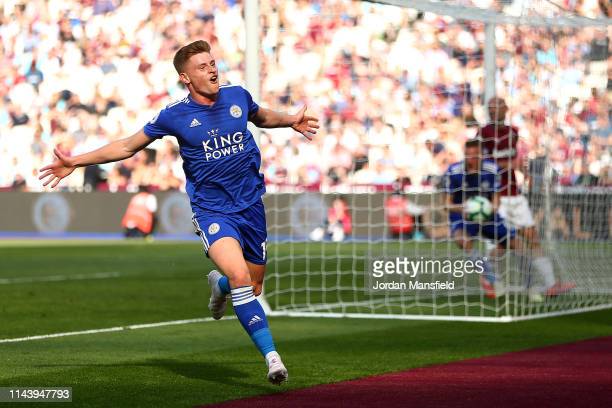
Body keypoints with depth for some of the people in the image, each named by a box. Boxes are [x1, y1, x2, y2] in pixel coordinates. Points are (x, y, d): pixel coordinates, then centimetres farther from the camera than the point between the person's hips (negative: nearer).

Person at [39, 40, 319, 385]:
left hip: (251, 205, 4)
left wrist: (291, 121, 8)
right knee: (240, 277, -27)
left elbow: (262, 117, 27)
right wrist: (76, 162, 1)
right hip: (212, 210, -4)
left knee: (254, 287, 9)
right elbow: (127, 147, 5)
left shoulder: (238, 96, 1)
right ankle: (272, 356, -24)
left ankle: (218, 285, 46)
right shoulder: (175, 115, -6)